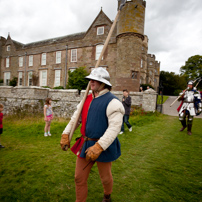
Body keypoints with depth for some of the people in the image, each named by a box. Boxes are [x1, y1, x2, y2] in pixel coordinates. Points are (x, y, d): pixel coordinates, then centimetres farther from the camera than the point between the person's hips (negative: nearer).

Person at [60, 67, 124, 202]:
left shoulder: (112, 102, -17)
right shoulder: (87, 99, 6)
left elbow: (115, 127, -24)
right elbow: (76, 118, 10)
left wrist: (99, 147, -29)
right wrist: (66, 135, 1)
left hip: (103, 147, -5)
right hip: (85, 145, 6)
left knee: (105, 177, 21)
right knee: (79, 178, 16)